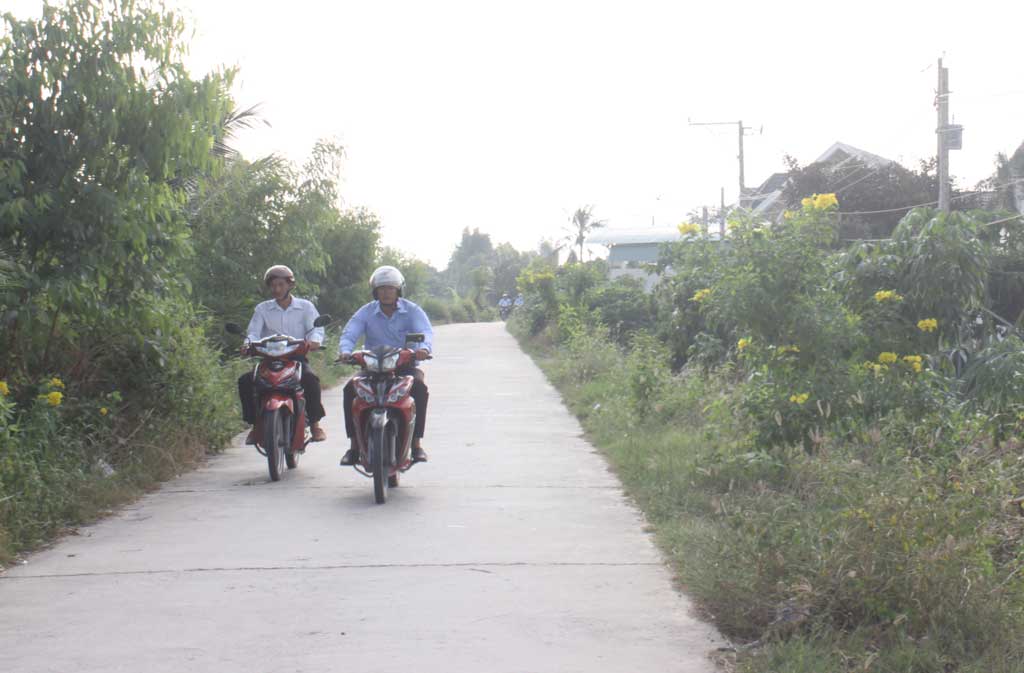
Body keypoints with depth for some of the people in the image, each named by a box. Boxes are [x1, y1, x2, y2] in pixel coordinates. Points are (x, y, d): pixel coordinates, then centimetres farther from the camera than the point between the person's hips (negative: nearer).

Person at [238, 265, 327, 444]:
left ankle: (315, 423, -19)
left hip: (297, 358, -2)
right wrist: (249, 343, -24)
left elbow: (316, 328, -4)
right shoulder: (262, 309, 12)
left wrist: (314, 340, -28)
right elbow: (254, 331, 0)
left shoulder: (305, 307, 9)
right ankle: (255, 424, -10)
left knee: (311, 379, -34)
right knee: (245, 381, -23)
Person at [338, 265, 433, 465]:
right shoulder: (366, 313, 4)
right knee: (350, 389, -25)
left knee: (420, 386, -32)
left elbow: (426, 332, -17)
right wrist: (345, 351, -34)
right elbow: (349, 334, -9)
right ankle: (354, 444, -17)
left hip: (405, 366, -1)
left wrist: (424, 348, -41)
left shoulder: (412, 311, 0)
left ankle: (416, 443, -24)